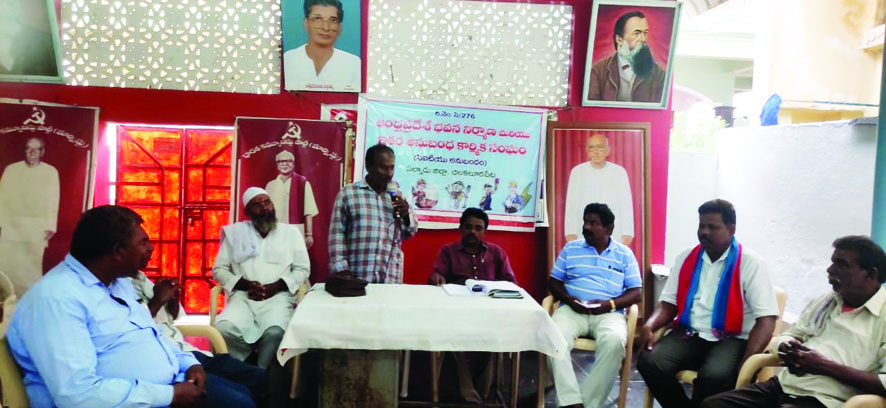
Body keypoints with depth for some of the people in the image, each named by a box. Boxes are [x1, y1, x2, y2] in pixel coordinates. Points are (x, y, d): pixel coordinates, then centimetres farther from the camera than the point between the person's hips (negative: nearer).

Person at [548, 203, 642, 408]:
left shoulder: (625, 254, 11)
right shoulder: (570, 248, 14)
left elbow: (636, 292, 7)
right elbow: (553, 282, 13)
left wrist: (609, 304, -12)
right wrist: (569, 300, -9)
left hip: (609, 313, -1)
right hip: (572, 309, 1)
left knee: (614, 342, -36)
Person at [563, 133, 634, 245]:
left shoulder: (619, 172, 3)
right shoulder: (577, 172, 3)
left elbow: (626, 204, 3)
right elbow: (571, 205, 2)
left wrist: (627, 234, -1)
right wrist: (571, 233, -4)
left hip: (614, 236, 0)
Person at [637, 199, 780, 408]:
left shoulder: (750, 263, -4)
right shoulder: (686, 258, 10)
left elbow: (766, 320, -10)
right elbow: (669, 304, 13)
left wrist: (746, 364, -23)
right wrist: (649, 326, -9)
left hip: (731, 339, -4)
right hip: (689, 334, 4)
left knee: (715, 376, -36)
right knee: (649, 362, -24)